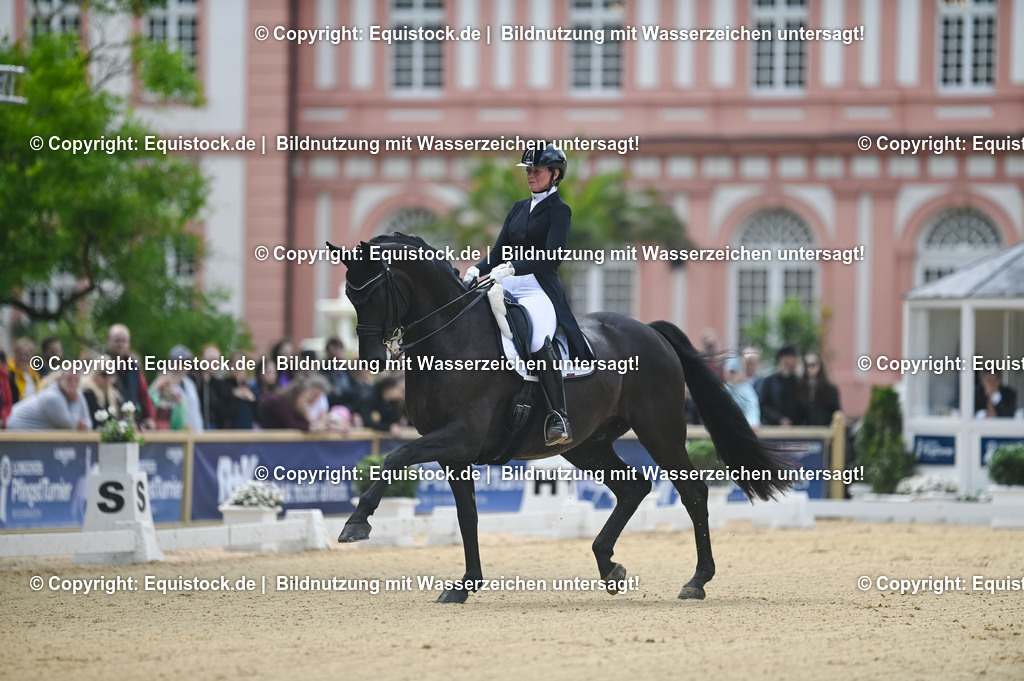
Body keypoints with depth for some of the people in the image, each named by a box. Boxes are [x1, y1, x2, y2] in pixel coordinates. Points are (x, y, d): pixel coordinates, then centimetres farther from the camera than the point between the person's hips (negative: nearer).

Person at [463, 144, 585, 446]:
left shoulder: (559, 211, -1)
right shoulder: (519, 208, 21)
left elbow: (551, 258, -13)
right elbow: (499, 252, 19)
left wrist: (511, 268, -24)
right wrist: (477, 269, -1)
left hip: (540, 290, -8)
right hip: (507, 287, 8)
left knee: (538, 342, -35)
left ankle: (559, 418, -32)